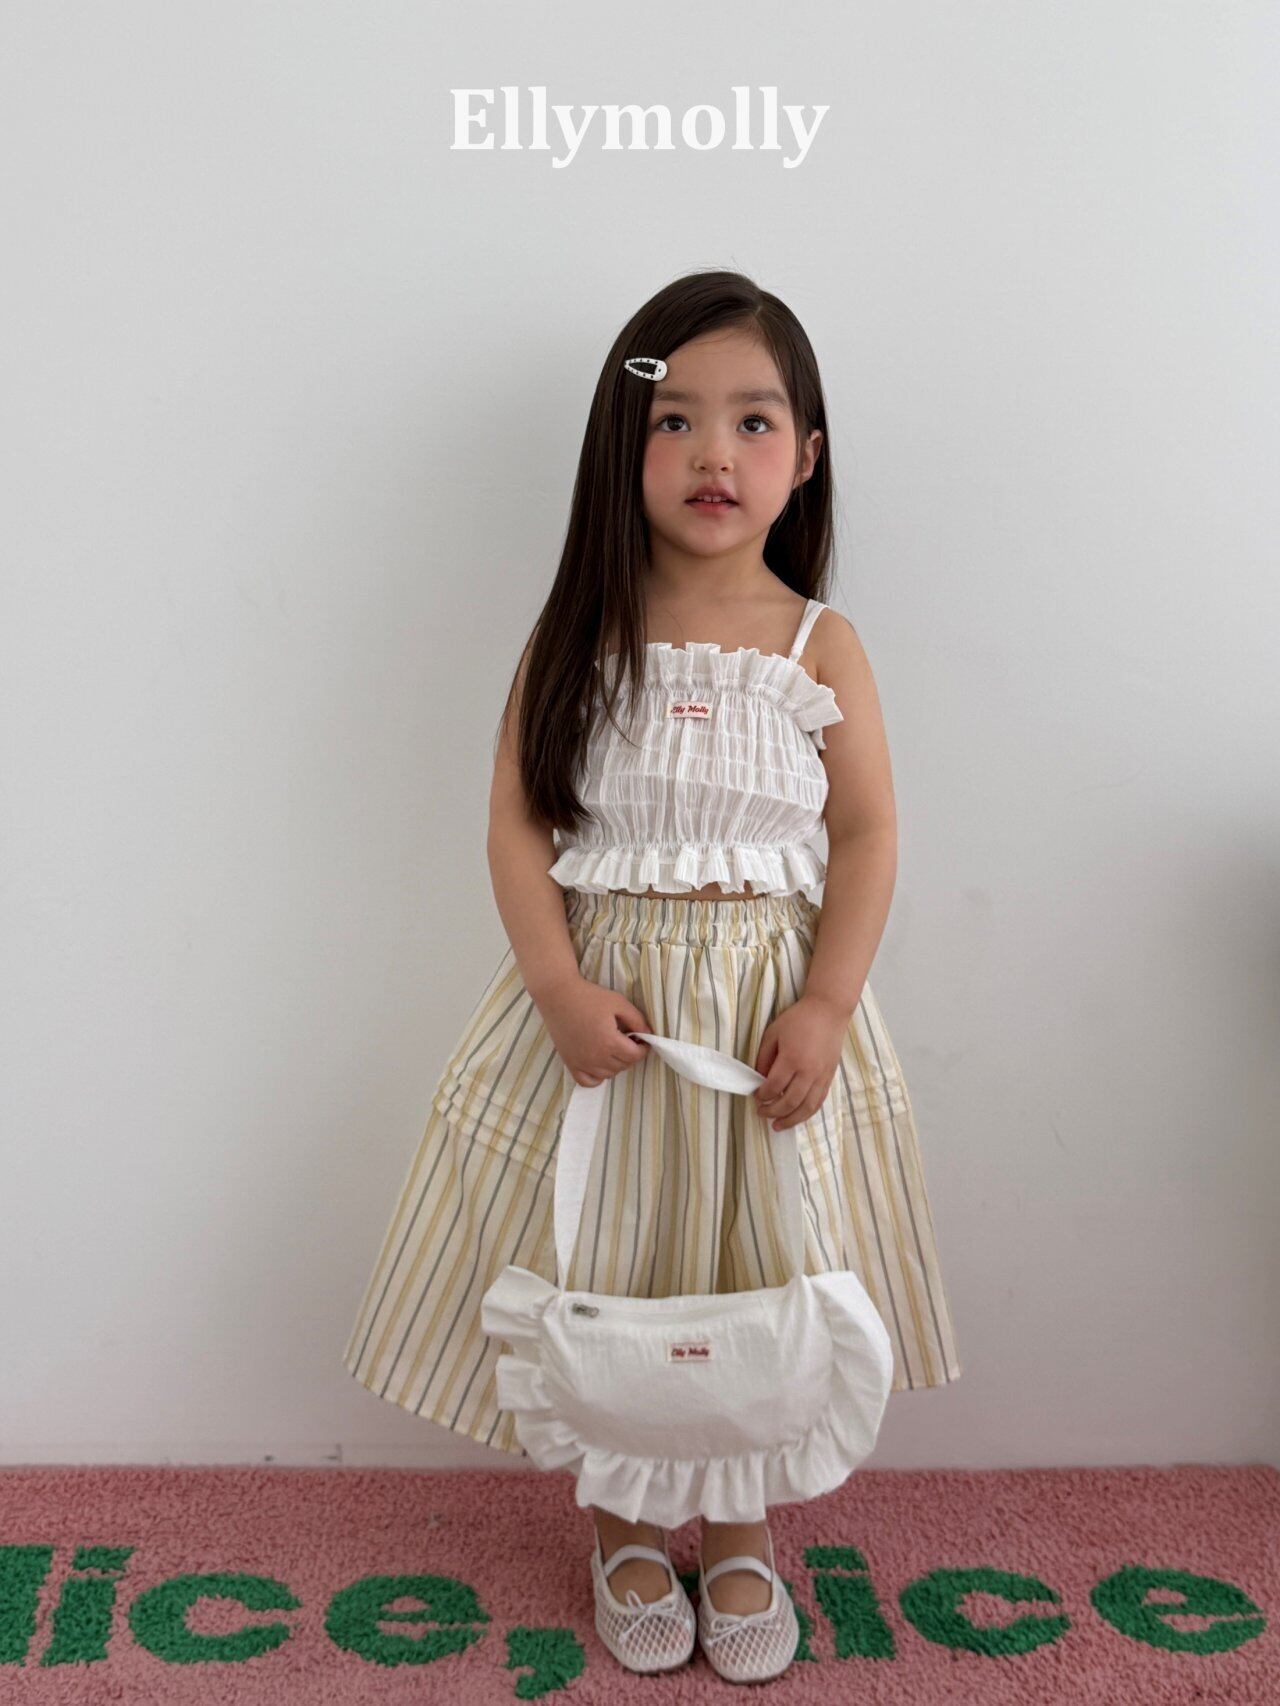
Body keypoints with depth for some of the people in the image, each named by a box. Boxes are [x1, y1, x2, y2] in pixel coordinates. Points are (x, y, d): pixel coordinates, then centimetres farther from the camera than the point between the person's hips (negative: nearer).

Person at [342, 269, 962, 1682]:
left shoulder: (819, 647, -1)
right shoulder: (577, 637, -2)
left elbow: (868, 835, -2)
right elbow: (518, 822, -4)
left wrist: (824, 1008, -12)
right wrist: (561, 988, -16)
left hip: (775, 1005, 1)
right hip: (599, 993, 0)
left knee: (756, 1266, 8)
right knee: (600, 1265, 7)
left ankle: (740, 1529, 32)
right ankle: (622, 1528, 31)